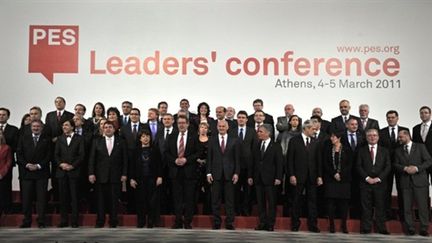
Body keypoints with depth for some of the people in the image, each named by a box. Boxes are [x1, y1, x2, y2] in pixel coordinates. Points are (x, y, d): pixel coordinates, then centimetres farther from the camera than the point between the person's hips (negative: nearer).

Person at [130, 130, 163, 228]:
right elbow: (132, 165, 7)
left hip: (152, 179, -1)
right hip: (139, 179, 1)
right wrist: (132, 178, 0)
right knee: (140, 201, 3)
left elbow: (159, 164, 3)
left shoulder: (155, 150, 5)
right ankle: (140, 222, 12)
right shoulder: (136, 150, 8)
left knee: (152, 201, -3)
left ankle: (151, 222, 7)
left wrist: (159, 176, -4)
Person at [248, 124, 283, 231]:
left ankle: (270, 224, 9)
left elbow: (279, 163, -5)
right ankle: (262, 223, 13)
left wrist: (278, 177, -12)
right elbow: (253, 162, 12)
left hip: (270, 178, -4)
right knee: (260, 202, 6)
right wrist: (250, 176, 7)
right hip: (258, 178, 4)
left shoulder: (276, 146, -1)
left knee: (271, 202, 1)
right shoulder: (256, 146, 12)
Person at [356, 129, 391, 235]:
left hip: (380, 182, 1)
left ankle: (381, 228, 6)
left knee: (380, 206, 1)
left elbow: (388, 166, 4)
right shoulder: (361, 150, 9)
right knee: (366, 206, 0)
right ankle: (365, 228, 3)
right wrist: (367, 178, -10)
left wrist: (378, 178, -8)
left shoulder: (384, 151, 11)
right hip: (365, 182, 0)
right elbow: (359, 166, 2)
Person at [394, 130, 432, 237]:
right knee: (407, 207, 1)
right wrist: (405, 168, -11)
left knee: (423, 206, -3)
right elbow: (396, 165, 8)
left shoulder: (420, 147, 7)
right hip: (405, 182, 3)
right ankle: (410, 229, 7)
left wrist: (417, 168, -12)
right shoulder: (398, 150, 16)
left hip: (419, 180, -2)